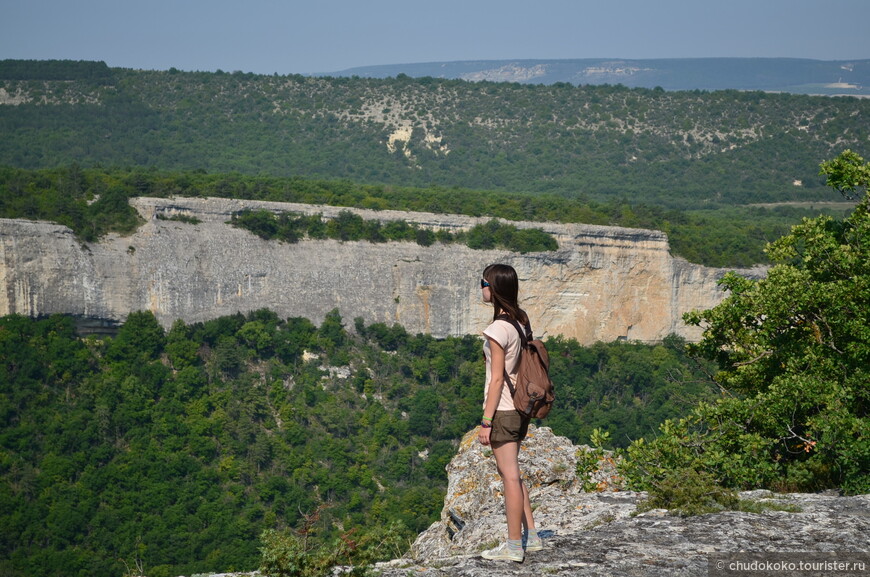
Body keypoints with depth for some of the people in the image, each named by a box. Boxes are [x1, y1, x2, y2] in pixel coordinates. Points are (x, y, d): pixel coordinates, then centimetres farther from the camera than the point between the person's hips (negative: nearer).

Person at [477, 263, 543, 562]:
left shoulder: (498, 329, -17)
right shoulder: (521, 320, 7)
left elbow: (496, 379, -17)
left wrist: (486, 421, -13)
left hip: (502, 410, -9)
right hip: (519, 408, 9)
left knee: (510, 476, -1)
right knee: (512, 473, 19)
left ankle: (514, 546, 7)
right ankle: (531, 536, 24)